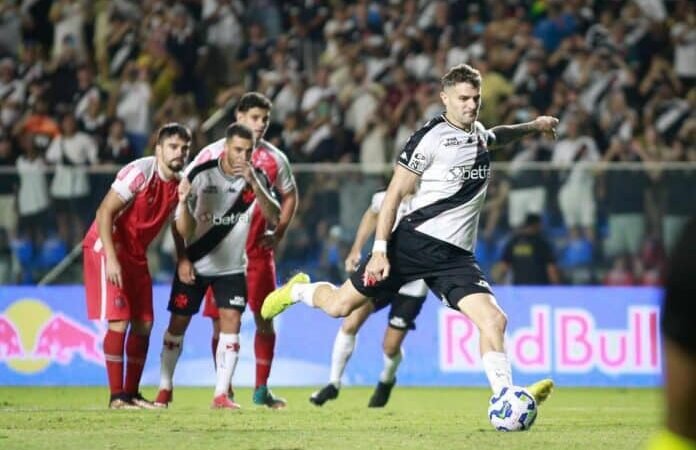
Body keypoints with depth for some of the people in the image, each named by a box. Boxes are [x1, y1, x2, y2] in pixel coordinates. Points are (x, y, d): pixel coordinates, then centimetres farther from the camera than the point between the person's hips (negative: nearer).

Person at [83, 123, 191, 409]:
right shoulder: (140, 172, -19)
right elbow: (105, 213, -21)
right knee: (119, 322, -13)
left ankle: (132, 393, 14)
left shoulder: (180, 183, 3)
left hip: (135, 253, 8)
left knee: (144, 324, 5)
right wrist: (111, 258, -27)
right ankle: (116, 396, -10)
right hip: (107, 247, -8)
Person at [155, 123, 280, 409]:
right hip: (195, 264, -1)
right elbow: (181, 221, -8)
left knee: (231, 321, -12)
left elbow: (274, 217, -22)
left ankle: (221, 394, -8)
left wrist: (253, 183, -33)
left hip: (232, 267, 1)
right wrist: (182, 259, -21)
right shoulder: (201, 175, -14)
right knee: (178, 322, 3)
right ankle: (164, 388, 17)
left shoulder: (257, 178, -8)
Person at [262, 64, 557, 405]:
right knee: (339, 306, 1)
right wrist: (380, 249, -15)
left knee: (494, 320, -16)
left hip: (456, 256, 5)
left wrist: (531, 127, 45)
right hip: (415, 241, -5)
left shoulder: (478, 134, 14)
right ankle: (298, 290, 33)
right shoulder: (431, 137, -8)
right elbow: (395, 192, -9)